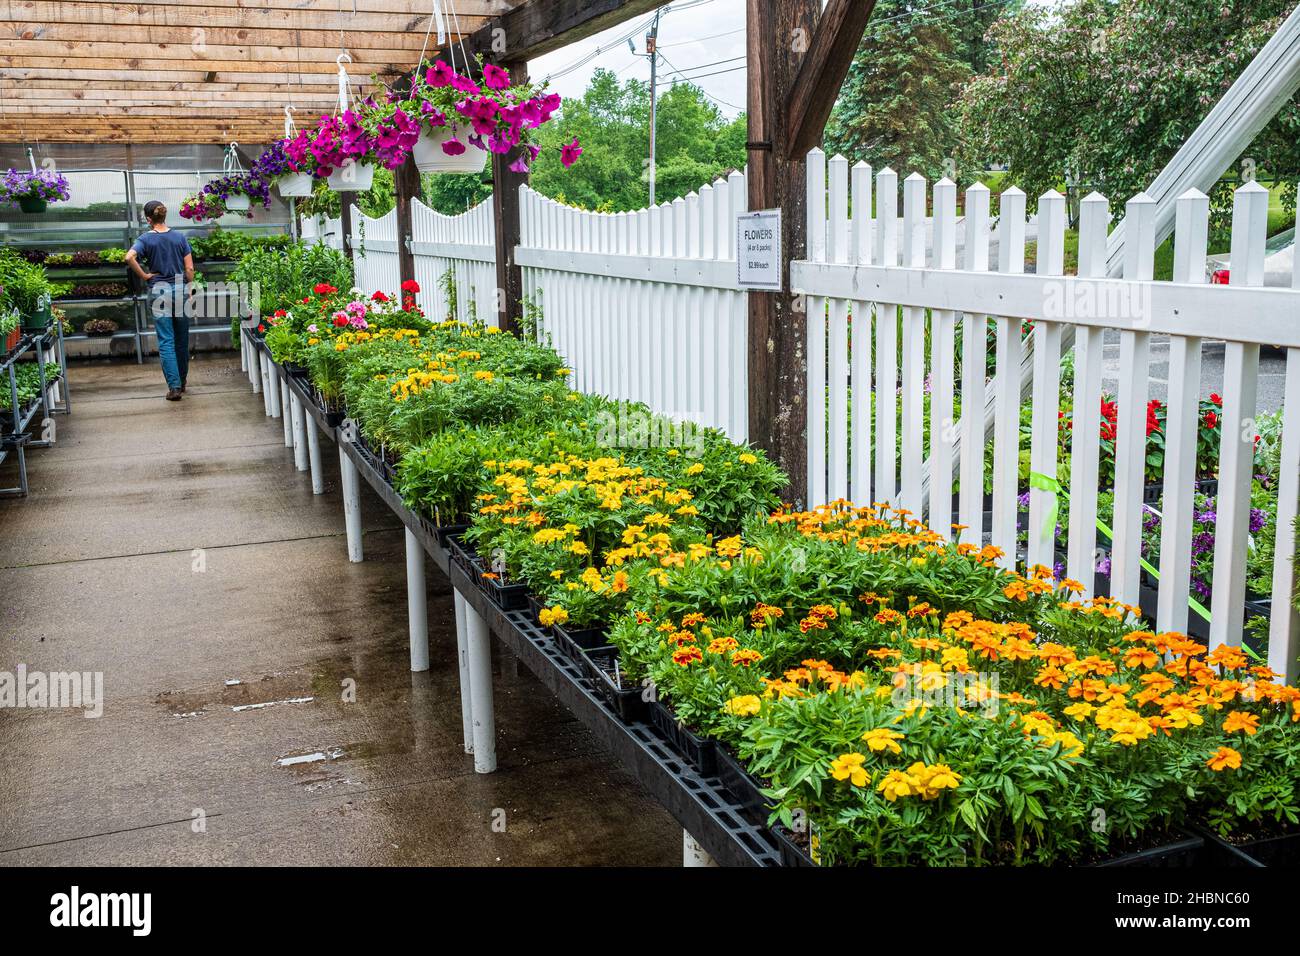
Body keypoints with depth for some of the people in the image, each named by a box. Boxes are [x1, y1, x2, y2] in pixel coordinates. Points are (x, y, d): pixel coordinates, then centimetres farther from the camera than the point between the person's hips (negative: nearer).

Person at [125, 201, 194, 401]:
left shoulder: (146, 239, -5)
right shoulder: (180, 238, 1)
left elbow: (129, 257, -22)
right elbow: (189, 268, 0)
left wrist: (144, 276, -9)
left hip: (158, 290, -2)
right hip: (180, 289, 2)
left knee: (166, 341, -1)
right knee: (182, 339, 14)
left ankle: (174, 386, -8)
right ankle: (182, 381, 26)